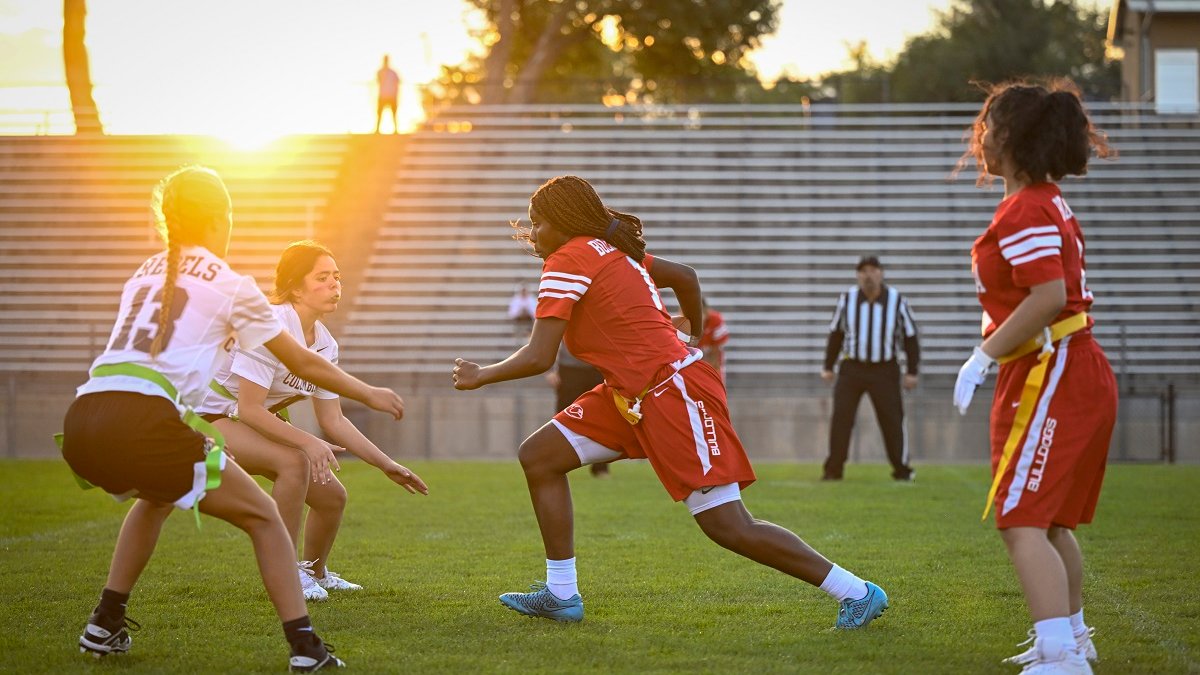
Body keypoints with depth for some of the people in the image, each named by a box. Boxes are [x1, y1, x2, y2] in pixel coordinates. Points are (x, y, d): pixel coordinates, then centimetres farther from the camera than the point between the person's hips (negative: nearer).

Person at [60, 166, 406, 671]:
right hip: (142, 424, -6)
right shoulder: (230, 285, 9)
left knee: (156, 497, 37)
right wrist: (369, 394, 32)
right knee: (262, 516, 9)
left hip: (80, 425, 6)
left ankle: (105, 625, 33)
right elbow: (303, 364, 18)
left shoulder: (144, 276, 26)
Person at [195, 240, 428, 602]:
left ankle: (315, 572, 33)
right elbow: (249, 409, -30)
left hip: (260, 421, 9)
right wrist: (308, 442, -33)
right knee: (294, 462, -33)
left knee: (332, 496, 5)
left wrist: (387, 466, 2)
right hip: (212, 417, -9)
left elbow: (333, 420, 6)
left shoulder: (325, 344, -1)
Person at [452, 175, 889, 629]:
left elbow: (538, 358, -14)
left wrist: (479, 376, 1)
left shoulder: (567, 260, -11)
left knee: (730, 527, -11)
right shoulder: (611, 250, 14)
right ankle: (561, 595, 9)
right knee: (538, 456, 7)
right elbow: (685, 276, 25)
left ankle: (856, 592, -4)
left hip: (671, 393, -10)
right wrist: (694, 336, 40)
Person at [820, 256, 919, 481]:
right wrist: (828, 367, 9)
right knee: (841, 418, -6)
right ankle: (833, 469, -2)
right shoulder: (847, 299, -1)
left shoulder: (897, 301, -4)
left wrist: (911, 372, -2)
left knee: (892, 419, -2)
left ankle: (901, 469, 10)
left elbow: (910, 336, 2)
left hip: (885, 371, -1)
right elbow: (836, 333, 10)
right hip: (851, 368, 1)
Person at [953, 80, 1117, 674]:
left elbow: (1049, 296, -27)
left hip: (1050, 379, -11)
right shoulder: (1048, 204, 17)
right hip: (1078, 374, 11)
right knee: (1050, 522, 23)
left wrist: (984, 356, -22)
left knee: (1022, 524, -15)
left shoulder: (1026, 212, -16)